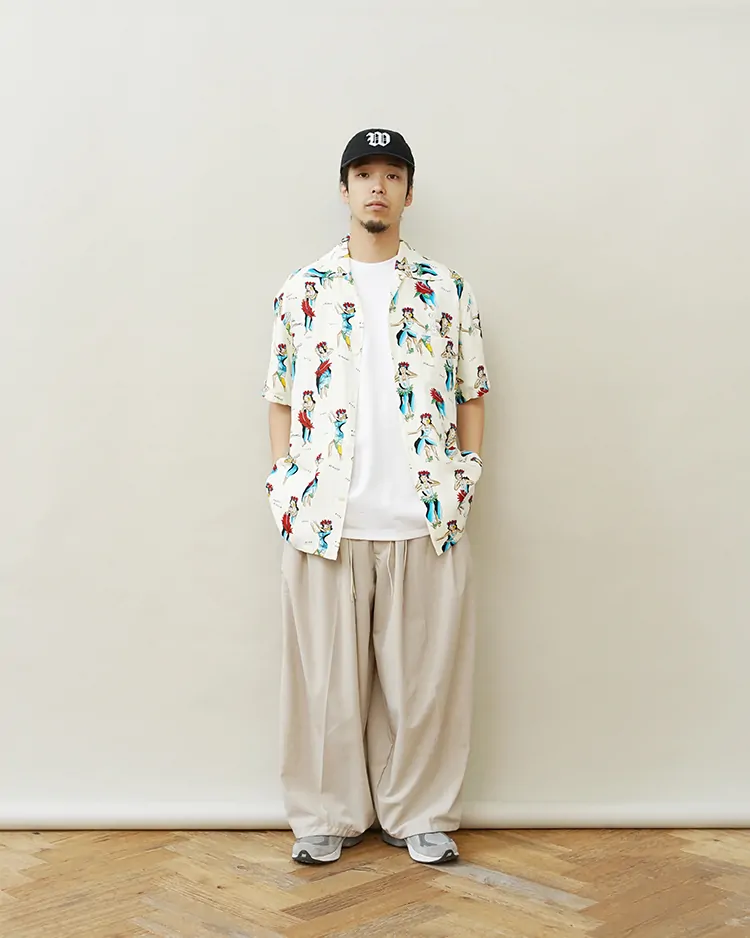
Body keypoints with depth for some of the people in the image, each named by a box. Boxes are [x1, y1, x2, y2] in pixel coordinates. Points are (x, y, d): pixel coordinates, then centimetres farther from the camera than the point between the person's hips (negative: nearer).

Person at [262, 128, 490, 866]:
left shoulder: (446, 291, 7)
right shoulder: (303, 290, 7)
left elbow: (471, 393, 9)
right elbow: (282, 396, 8)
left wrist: (467, 474, 1)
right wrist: (284, 485, 1)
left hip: (426, 520, 0)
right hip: (324, 518, 0)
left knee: (423, 673, 7)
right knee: (326, 674, 7)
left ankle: (419, 814, 22)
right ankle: (328, 815, 22)